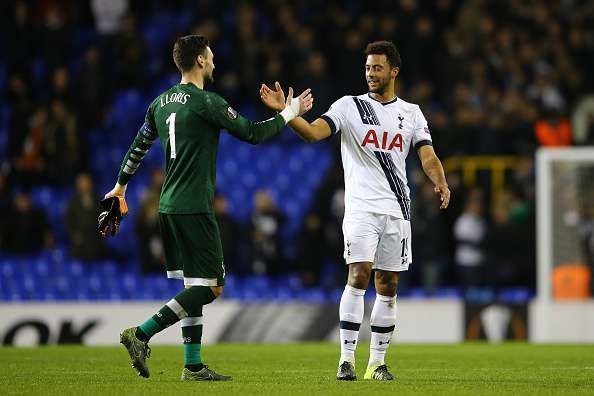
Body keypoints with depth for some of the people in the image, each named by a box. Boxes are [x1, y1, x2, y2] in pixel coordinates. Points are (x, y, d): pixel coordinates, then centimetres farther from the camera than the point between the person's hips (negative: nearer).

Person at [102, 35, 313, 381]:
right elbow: (251, 133, -8)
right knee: (210, 287, -7)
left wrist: (121, 186, 37)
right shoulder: (206, 102, -12)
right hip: (194, 208, -9)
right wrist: (289, 114, 7)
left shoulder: (161, 102, 12)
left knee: (193, 286, 12)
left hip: (169, 206, 9)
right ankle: (141, 335, -15)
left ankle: (193, 365, 9)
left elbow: (139, 146, 22)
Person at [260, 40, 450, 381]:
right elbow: (313, 132, -11)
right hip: (361, 208, -3)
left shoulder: (411, 113, 10)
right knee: (359, 277, -16)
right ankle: (347, 359, -13)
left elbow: (427, 155, -1)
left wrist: (441, 183, -21)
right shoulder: (349, 106, 3)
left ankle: (378, 362, 14)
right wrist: (284, 110, -28)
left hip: (397, 211, 3)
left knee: (388, 286, 6)